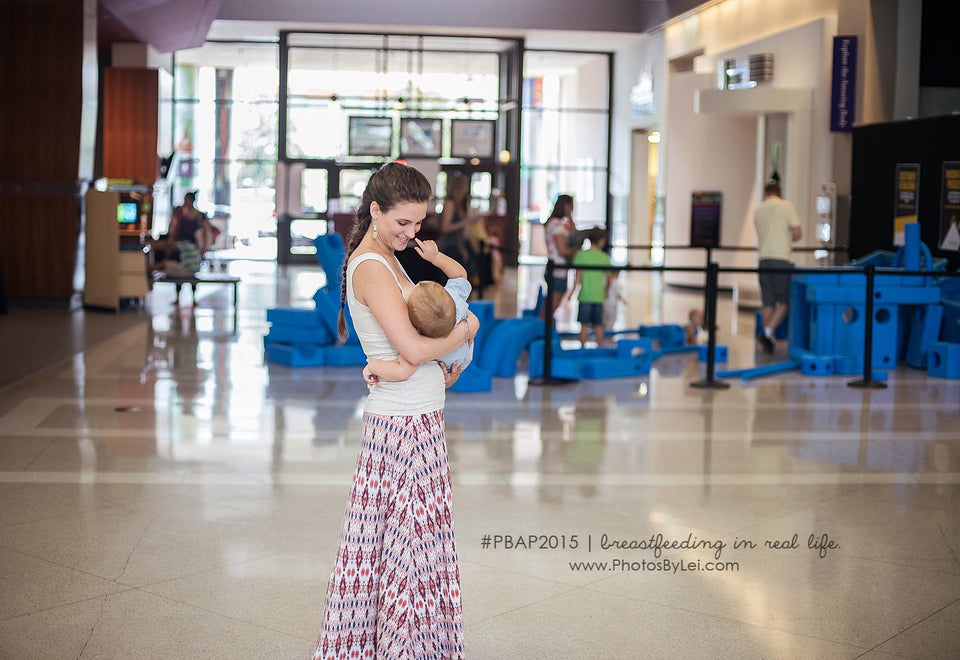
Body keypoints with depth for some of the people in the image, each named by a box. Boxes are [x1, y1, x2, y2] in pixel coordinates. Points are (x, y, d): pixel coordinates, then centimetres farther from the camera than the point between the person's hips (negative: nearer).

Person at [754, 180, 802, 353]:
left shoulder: (758, 210, 13)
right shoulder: (787, 206, -2)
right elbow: (797, 233, -5)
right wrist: (788, 239, 15)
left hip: (764, 259, 4)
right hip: (782, 259, -4)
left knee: (767, 302, 8)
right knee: (784, 301, 0)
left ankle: (768, 338, 9)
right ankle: (768, 332, -16)